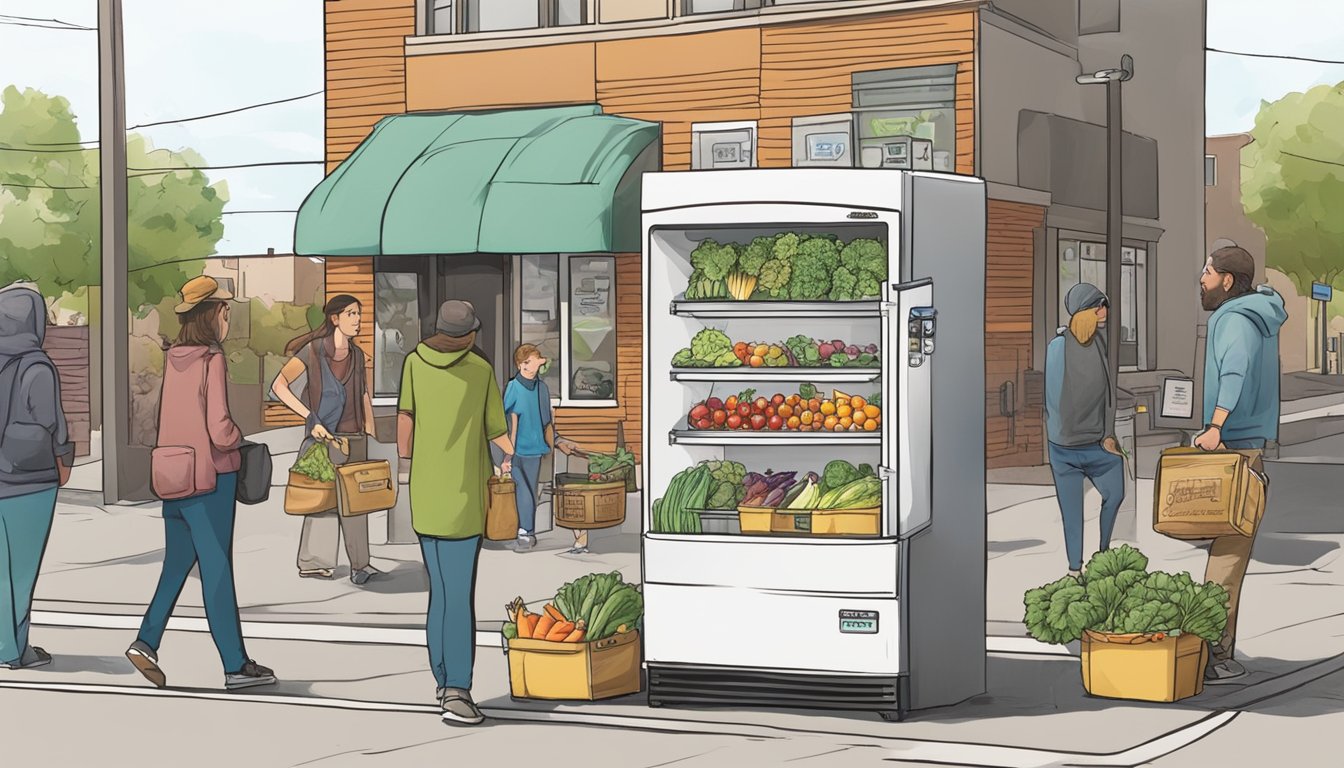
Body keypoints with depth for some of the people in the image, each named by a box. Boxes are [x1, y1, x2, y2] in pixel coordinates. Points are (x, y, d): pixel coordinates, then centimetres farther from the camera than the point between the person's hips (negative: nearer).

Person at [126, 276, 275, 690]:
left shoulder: (174, 358, 4)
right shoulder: (212, 360, -15)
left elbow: (168, 417, 13)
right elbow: (220, 429, -20)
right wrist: (238, 438, 0)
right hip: (210, 477, -6)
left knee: (177, 563, 18)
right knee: (217, 569, 1)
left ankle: (146, 641, 7)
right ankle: (235, 665, 8)